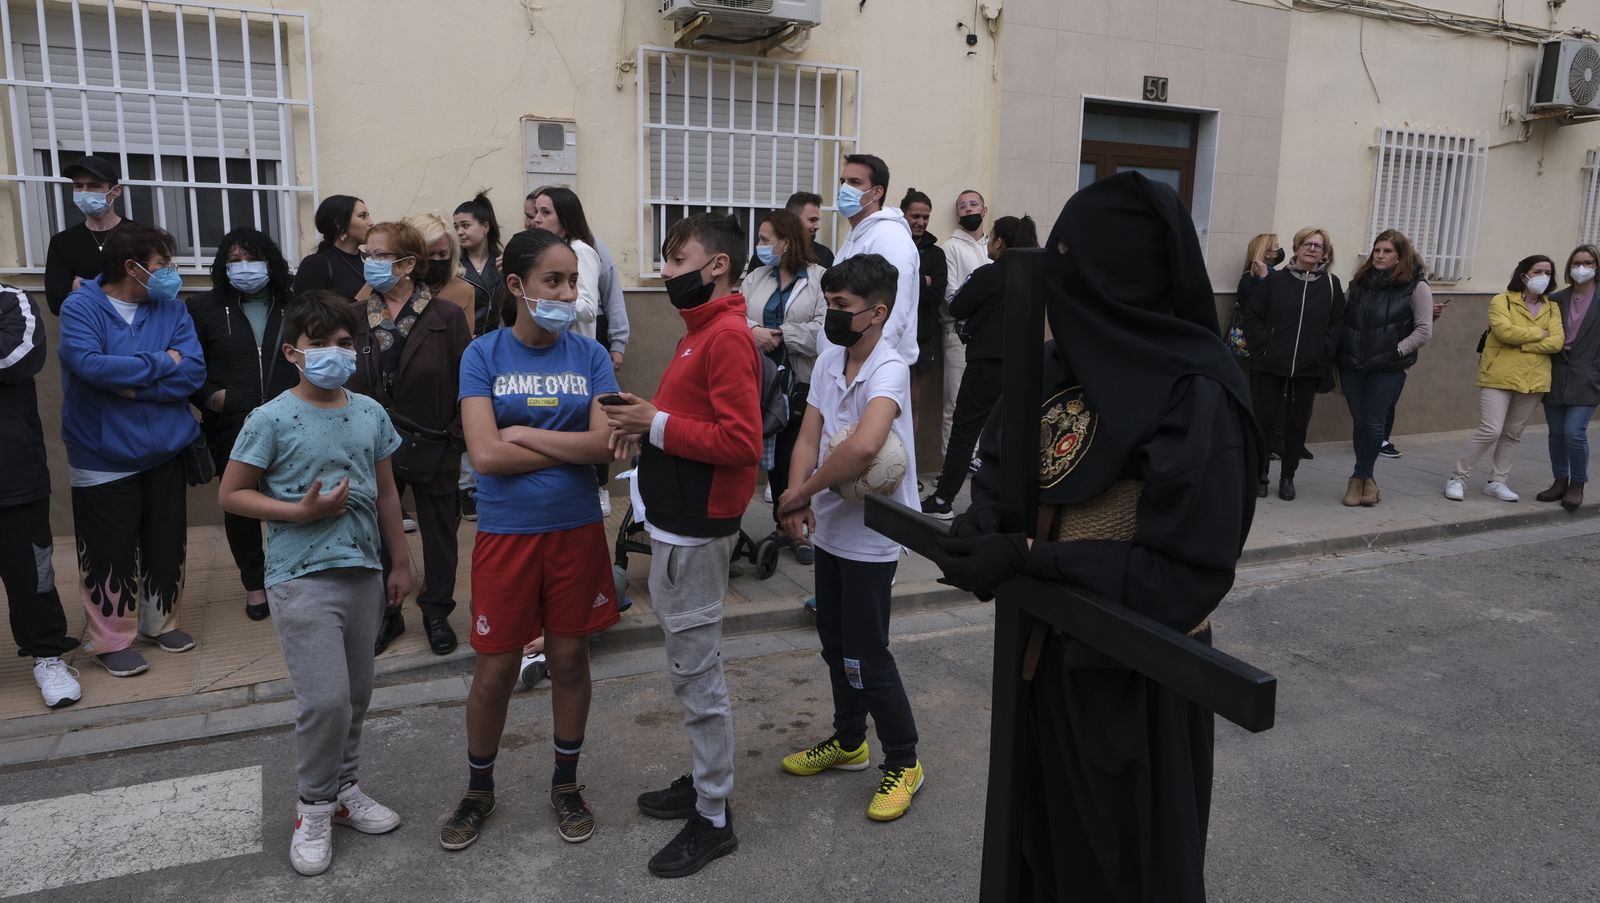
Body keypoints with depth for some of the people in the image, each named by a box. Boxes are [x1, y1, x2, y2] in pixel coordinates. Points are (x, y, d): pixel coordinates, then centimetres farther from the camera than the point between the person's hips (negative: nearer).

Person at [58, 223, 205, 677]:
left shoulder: (171, 307, 1)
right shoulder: (80, 307, -9)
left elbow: (193, 372, -9)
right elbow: (88, 365, -26)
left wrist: (132, 384, -19)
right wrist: (160, 362, -17)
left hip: (165, 451, 4)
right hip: (104, 458, -4)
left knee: (167, 544, 13)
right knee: (112, 551, 4)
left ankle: (160, 621, 32)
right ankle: (112, 639, 20)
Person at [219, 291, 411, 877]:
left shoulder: (371, 414, 4)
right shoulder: (271, 420, -9)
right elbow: (231, 495, -4)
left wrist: (400, 563, 14)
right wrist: (301, 511, -16)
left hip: (362, 572, 5)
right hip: (301, 579, -5)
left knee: (356, 695, 14)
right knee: (324, 699, -7)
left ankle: (344, 788, 34)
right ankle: (315, 807, 15)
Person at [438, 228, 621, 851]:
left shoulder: (589, 355, -1)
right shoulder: (483, 355, -5)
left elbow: (605, 443, -13)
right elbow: (486, 454, -16)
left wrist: (524, 434, -13)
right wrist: (570, 447, -12)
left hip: (576, 531, 1)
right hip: (506, 534, -1)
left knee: (570, 659, 13)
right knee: (495, 670, 9)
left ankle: (565, 783, 34)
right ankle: (478, 790, 33)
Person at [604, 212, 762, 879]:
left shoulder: (727, 336, -17)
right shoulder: (700, 331, 14)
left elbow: (741, 441, -24)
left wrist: (658, 424, -18)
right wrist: (646, 429, 1)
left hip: (694, 531, -10)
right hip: (675, 522, 10)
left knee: (697, 674, 1)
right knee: (688, 663, 19)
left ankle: (713, 820, 16)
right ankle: (705, 781, 35)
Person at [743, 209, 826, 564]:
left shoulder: (819, 278, -5)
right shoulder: (755, 278, 12)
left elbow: (825, 330, -16)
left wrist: (782, 335, -17)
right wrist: (754, 331, -19)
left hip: (803, 383, -5)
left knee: (797, 455, -1)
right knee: (773, 454, 13)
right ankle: (783, 524, 28)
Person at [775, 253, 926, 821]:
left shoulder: (889, 370, -22)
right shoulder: (829, 360, 2)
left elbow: (862, 446, -40)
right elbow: (809, 437, -1)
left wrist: (802, 494, -27)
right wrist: (798, 497, -19)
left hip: (870, 536, -7)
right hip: (830, 528, 8)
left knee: (866, 656, 2)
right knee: (835, 645, 20)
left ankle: (903, 762, 22)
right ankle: (847, 742, 40)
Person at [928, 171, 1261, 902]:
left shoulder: (1196, 397, -22)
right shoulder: (1063, 363, 0)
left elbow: (1182, 573, -24)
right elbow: (1003, 463, 7)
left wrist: (1027, 560, -26)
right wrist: (985, 534, -14)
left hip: (1137, 677, -6)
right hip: (1050, 656, 7)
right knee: (1048, 839, 24)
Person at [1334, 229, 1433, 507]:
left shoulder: (1416, 286, -2)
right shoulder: (1360, 280, 10)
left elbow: (1423, 330, -4)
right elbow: (1343, 318, 14)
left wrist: (1397, 351, -12)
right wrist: (1340, 352, 3)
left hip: (1387, 369, -4)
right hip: (1352, 364, 4)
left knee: (1373, 424, -2)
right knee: (1359, 422, 7)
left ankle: (1359, 478, 13)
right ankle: (1367, 479, 20)